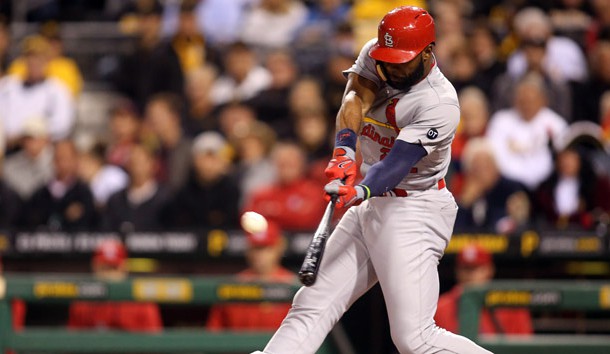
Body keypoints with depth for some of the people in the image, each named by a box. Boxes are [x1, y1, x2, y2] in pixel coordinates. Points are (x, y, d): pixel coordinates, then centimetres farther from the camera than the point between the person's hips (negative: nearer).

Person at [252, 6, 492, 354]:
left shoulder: (439, 104, -21)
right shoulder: (374, 57, 0)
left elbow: (397, 165, -29)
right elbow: (356, 98, -16)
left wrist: (361, 191, -48)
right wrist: (344, 152, -35)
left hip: (413, 213, -8)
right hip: (369, 206, 8)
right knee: (312, 305, 2)